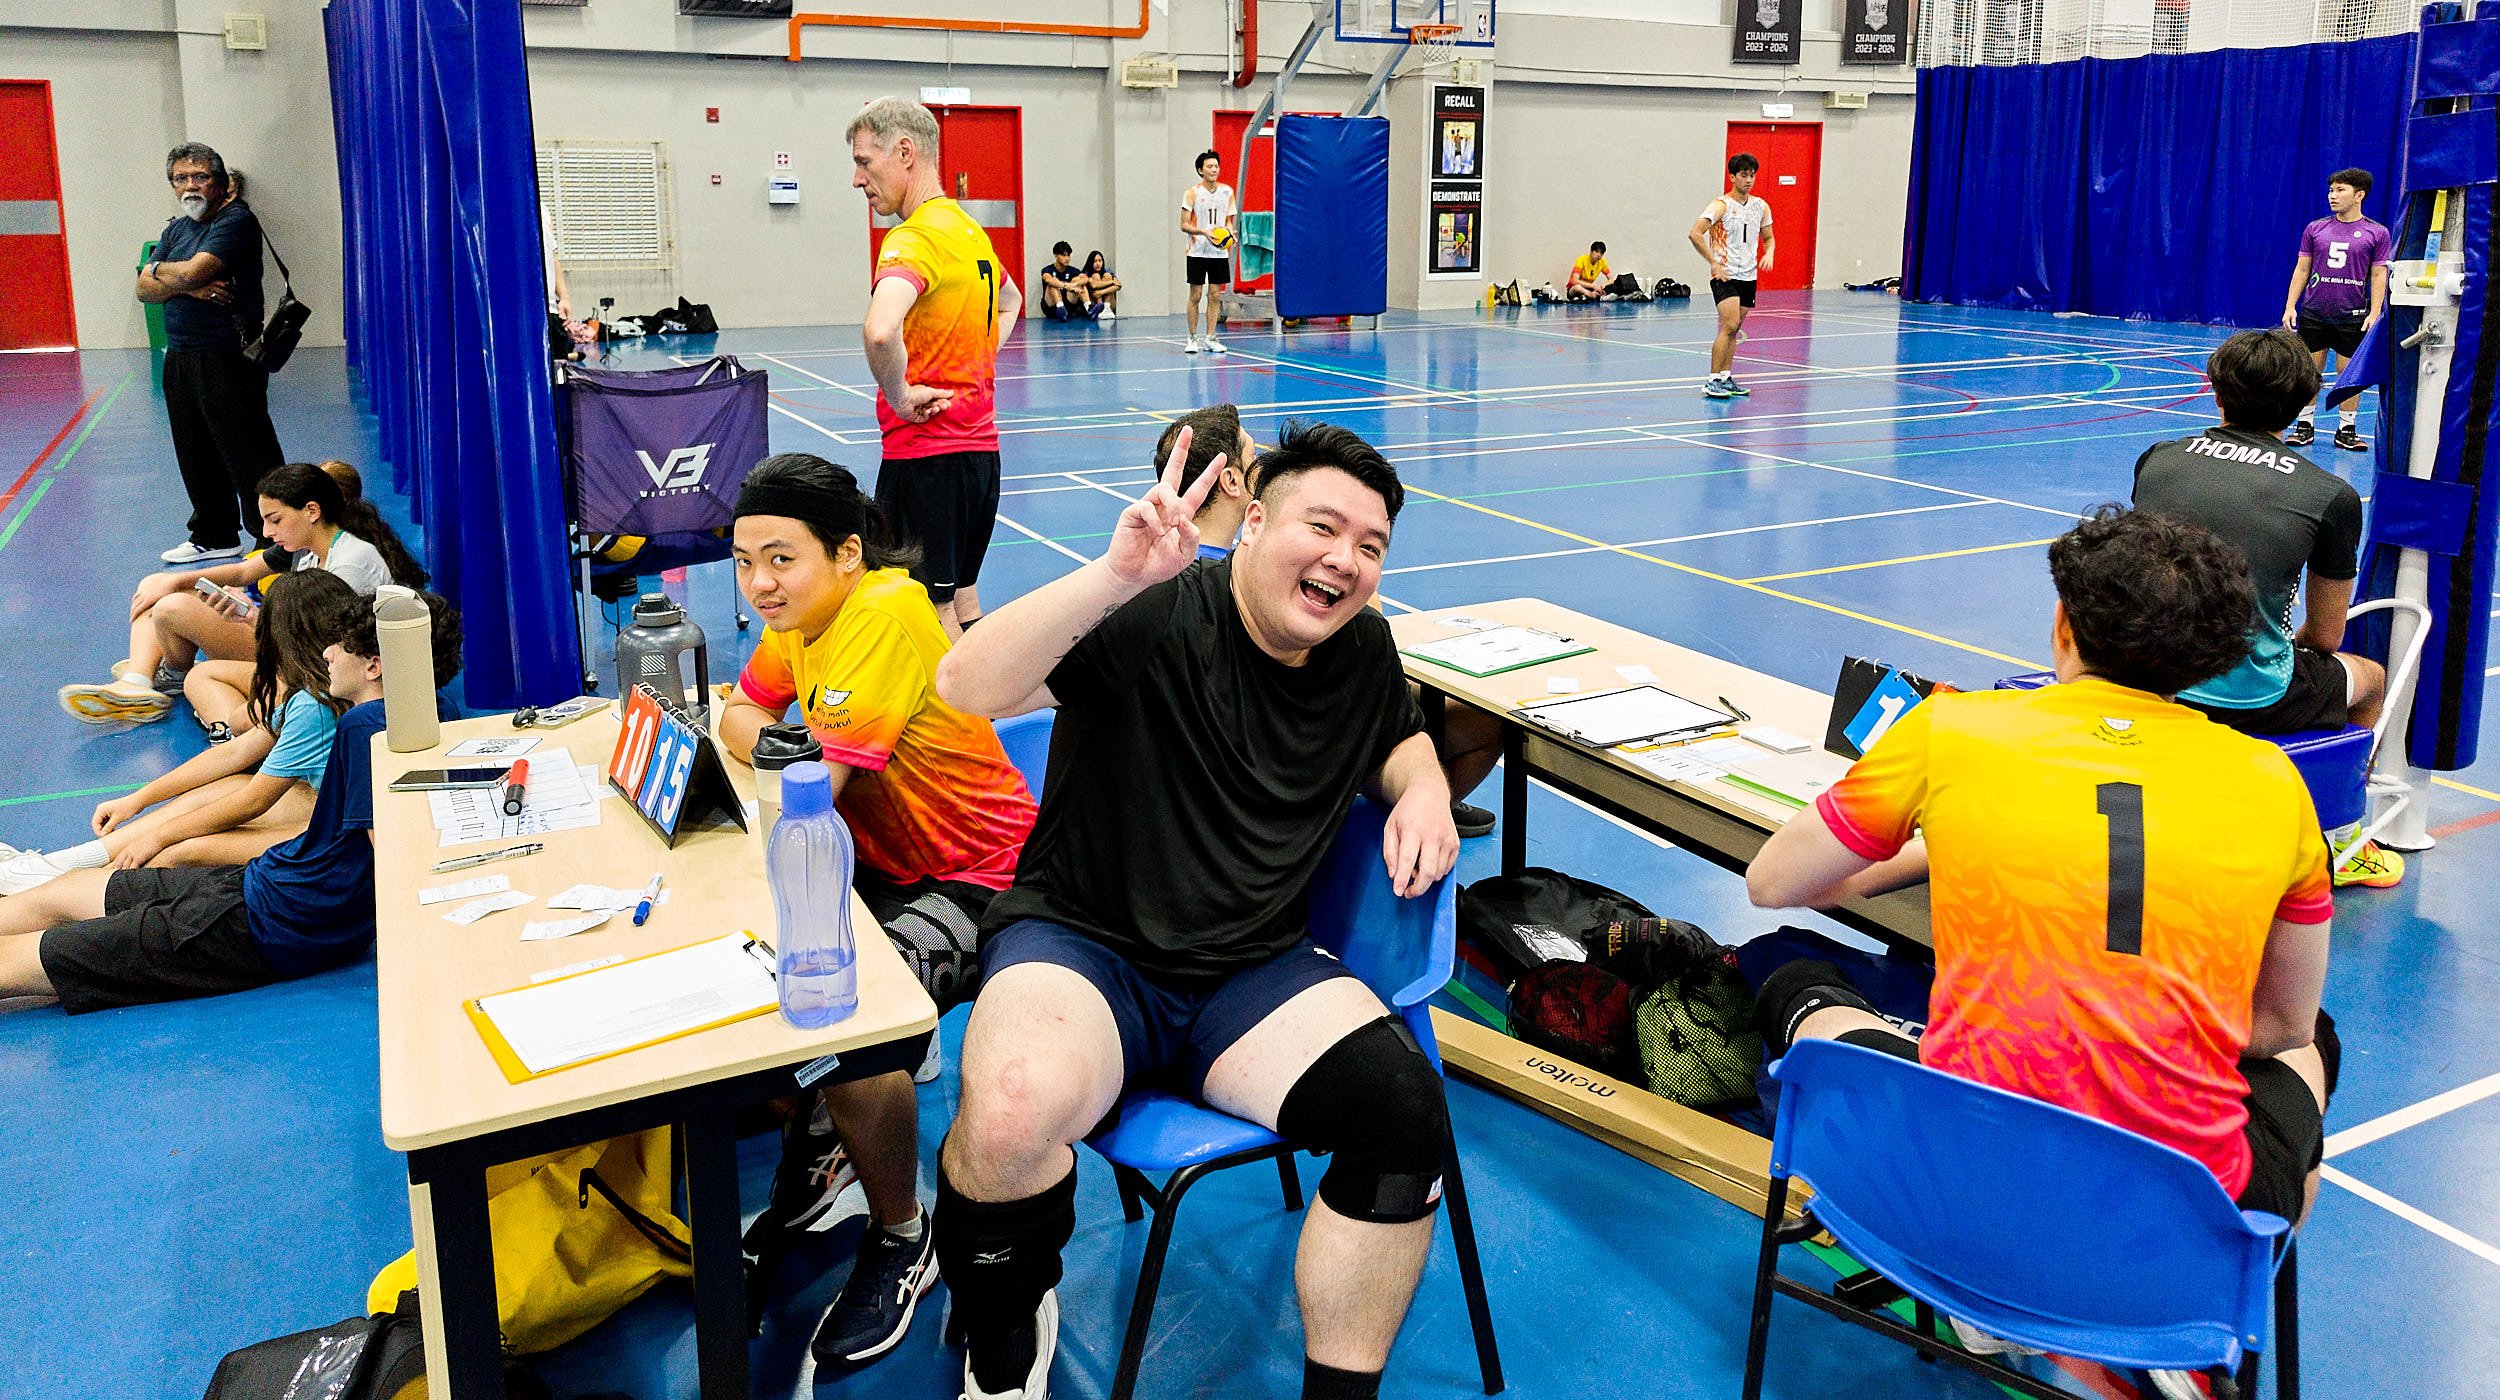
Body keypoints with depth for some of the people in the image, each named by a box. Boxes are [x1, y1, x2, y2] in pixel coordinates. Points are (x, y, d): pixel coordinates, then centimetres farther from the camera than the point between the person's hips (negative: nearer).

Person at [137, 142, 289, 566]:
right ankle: (214, 536, 28)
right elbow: (145, 289, 8)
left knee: (248, 455, -6)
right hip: (180, 357, 9)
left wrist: (159, 270, 1)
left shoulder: (237, 220, -9)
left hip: (228, 357, -9)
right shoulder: (176, 229, 17)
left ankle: (272, 542, -1)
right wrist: (186, 286, -12)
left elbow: (193, 272, -20)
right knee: (196, 455, 15)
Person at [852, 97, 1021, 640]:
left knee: (931, 611, -2)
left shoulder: (914, 238, -17)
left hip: (927, 453, -9)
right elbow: (1010, 300, 33)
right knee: (962, 598, 17)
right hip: (979, 445, 9)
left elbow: (880, 330, -38)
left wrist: (898, 394, -21)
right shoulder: (969, 230, 11)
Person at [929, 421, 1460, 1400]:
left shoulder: (1362, 647, 7)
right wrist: (1116, 575, -37)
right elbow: (967, 687, -26)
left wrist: (1422, 790, 5)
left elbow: (1399, 736, 30)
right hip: (1085, 945, -5)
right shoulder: (1155, 618, -13)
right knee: (1015, 1113, -34)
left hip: (1254, 970, 5)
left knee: (1407, 1115, -20)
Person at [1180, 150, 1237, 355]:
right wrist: (1205, 232, -22)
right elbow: (1184, 225, -7)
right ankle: (1192, 338, 9)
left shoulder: (1227, 191, 6)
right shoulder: (1192, 193, -5)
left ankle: (1209, 339, 9)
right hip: (1197, 251, -3)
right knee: (1196, 295, -1)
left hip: (1219, 251, 3)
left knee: (1215, 295, 3)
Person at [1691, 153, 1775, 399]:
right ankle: (1712, 381, -16)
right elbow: (1695, 233, -20)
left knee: (1734, 329, 10)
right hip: (1725, 275, -6)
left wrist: (1768, 254, -1)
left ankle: (1726, 378, 17)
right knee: (1730, 325, -18)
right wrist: (1714, 264, -20)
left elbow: (1768, 238, 22)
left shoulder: (1761, 206, 10)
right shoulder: (1721, 205, -10)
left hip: (1748, 275, 7)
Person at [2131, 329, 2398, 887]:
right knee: (2371, 678, 29)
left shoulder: (2156, 459, 6)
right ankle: (2341, 846, 43)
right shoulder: (2332, 496, -2)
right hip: (2249, 699, -4)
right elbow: (2325, 637, 9)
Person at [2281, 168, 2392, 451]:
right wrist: (2290, 305, 1)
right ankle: (2305, 426, 13)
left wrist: (2374, 313, -8)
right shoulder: (2314, 229, 6)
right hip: (2313, 315, 2)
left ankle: (2347, 430, 11)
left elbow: (2378, 276, 0)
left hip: (2353, 318, -2)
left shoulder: (2377, 233, 1)